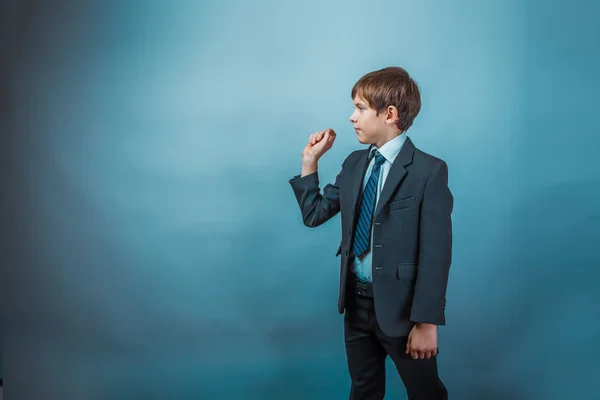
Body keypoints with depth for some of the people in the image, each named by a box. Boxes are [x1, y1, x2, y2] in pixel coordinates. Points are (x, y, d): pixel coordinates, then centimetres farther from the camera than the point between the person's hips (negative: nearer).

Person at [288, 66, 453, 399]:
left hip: (400, 306, -6)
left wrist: (426, 322, -19)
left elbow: (436, 253, -18)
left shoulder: (429, 171, -16)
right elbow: (314, 215, 10)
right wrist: (310, 161, 1)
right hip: (357, 301, 6)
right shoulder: (354, 164, 5)